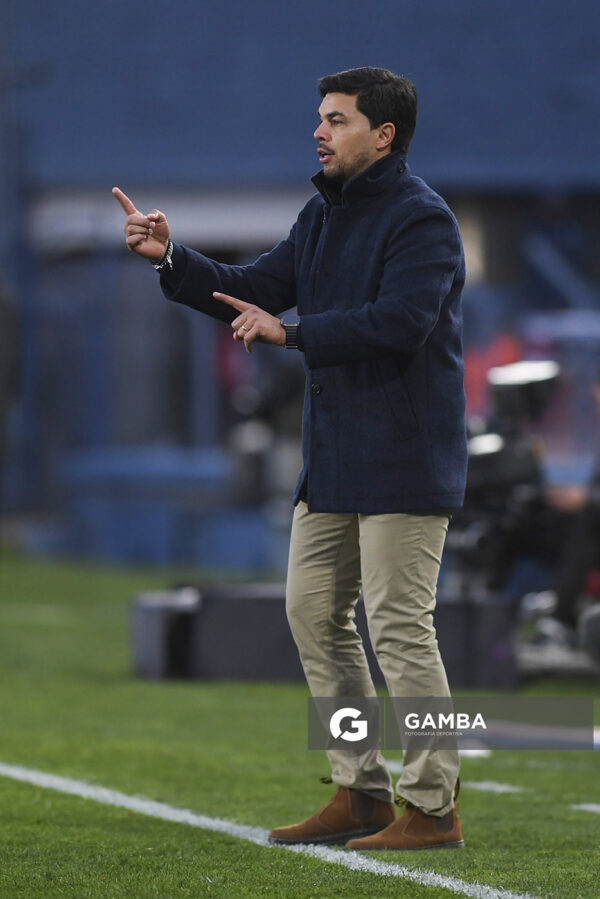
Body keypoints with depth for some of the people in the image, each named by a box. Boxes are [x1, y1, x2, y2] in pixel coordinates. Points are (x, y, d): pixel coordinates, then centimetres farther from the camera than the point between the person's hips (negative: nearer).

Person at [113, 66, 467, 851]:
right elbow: (257, 290, 17)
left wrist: (290, 332, -20)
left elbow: (399, 320, -26)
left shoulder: (421, 219, -14)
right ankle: (362, 794, 17)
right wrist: (170, 259, 4)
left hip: (403, 458, -10)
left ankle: (433, 809, -3)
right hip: (333, 458, 10)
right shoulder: (324, 213, 15)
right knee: (314, 611, 10)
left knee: (400, 626, -9)